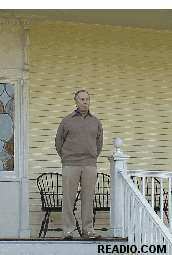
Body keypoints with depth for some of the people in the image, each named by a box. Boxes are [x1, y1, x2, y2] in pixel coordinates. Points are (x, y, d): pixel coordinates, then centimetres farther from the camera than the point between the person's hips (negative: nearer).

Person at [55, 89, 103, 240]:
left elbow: (99, 144, 22)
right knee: (68, 198, -4)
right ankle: (68, 230, 2)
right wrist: (66, 159, 10)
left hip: (90, 165, 2)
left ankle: (88, 230, 6)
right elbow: (59, 142, 12)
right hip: (70, 165, -2)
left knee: (88, 199, 2)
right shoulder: (67, 121, 4)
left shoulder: (96, 122, 11)